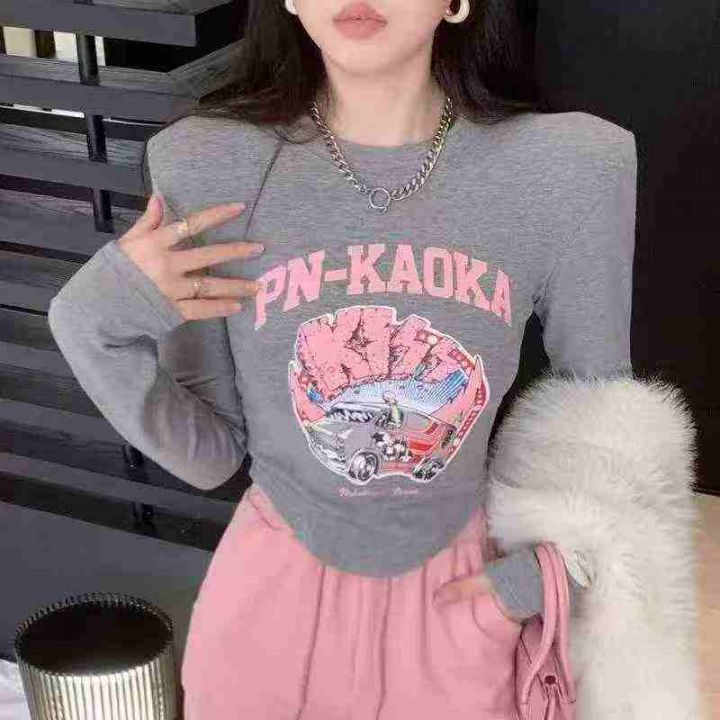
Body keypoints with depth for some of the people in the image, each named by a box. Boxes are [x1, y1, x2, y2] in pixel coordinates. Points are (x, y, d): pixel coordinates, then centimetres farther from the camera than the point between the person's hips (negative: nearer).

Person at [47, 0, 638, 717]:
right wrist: (88, 323, -21)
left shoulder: (573, 170, -18)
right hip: (272, 593, 1)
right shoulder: (204, 166, -17)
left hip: (461, 597, 0)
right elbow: (209, 453, -8)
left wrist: (543, 576, -2)